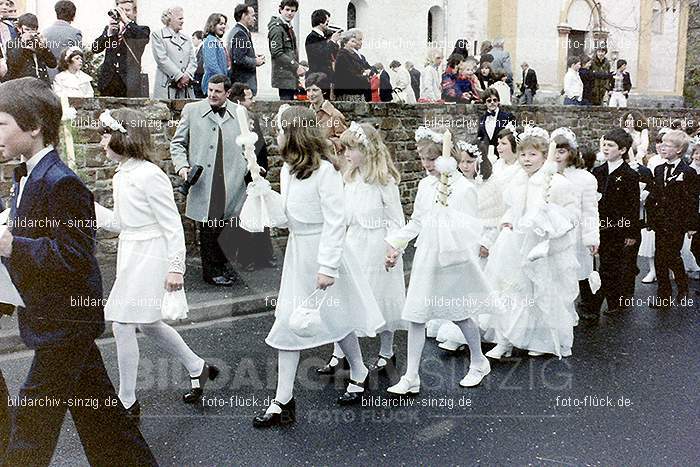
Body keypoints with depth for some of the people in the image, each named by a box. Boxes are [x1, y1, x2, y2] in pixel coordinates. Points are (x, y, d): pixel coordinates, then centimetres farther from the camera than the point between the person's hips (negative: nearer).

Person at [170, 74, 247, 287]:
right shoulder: (192, 110, 6)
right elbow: (177, 143, 9)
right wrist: (181, 166, -6)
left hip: (232, 183, 2)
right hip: (204, 183, -2)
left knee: (229, 230, 7)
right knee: (207, 230, 6)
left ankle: (221, 266, 26)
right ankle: (211, 271, 19)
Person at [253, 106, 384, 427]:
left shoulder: (324, 172, -19)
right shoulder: (286, 171, 5)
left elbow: (335, 221, -19)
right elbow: (286, 216, 11)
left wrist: (327, 266, -21)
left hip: (324, 251, -7)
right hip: (297, 252, 7)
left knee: (337, 318, 10)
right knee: (287, 322, 5)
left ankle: (359, 375, 37)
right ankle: (283, 401, 12)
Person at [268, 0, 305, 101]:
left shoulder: (289, 27, 19)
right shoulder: (276, 28, -10)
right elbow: (277, 53, -19)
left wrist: (298, 67, 10)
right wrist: (296, 67, -21)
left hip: (292, 75, 10)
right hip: (284, 76, -10)